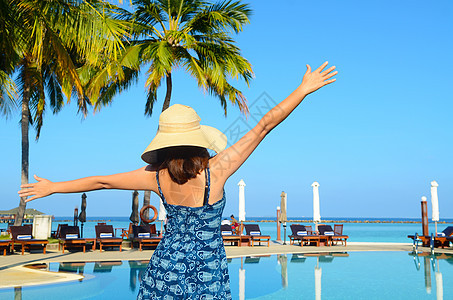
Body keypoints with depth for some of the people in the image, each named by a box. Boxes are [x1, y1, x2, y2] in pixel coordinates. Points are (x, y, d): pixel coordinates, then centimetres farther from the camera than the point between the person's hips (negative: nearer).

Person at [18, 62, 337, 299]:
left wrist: (53, 187, 16)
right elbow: (263, 126, -17)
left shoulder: (157, 176, -9)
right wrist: (304, 89, -11)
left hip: (167, 264, 3)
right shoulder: (216, 170, -19)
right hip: (208, 272, -2)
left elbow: (100, 181, 2)